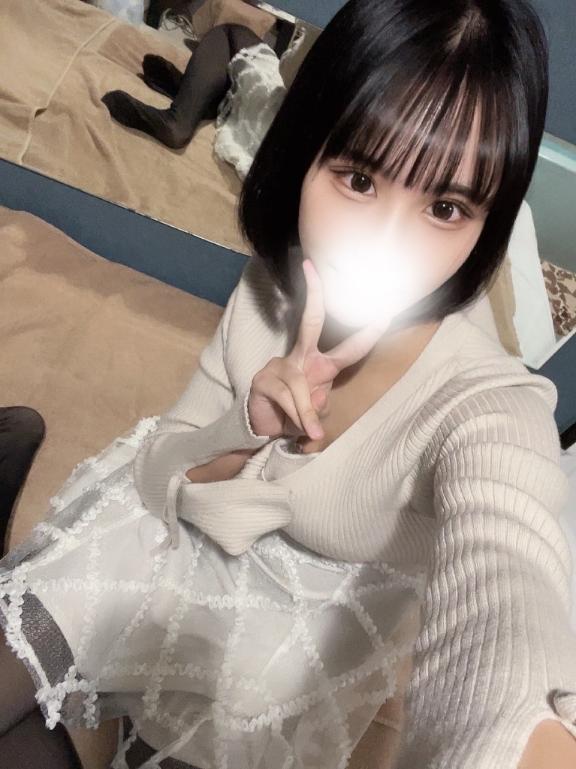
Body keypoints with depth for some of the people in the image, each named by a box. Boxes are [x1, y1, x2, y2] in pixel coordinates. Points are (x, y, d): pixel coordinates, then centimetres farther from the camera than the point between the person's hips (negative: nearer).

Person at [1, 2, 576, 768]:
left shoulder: (491, 410, -29)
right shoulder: (270, 287, -16)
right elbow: (159, 480, -9)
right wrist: (248, 432, -29)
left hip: (306, 662, -2)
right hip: (191, 549, 3)